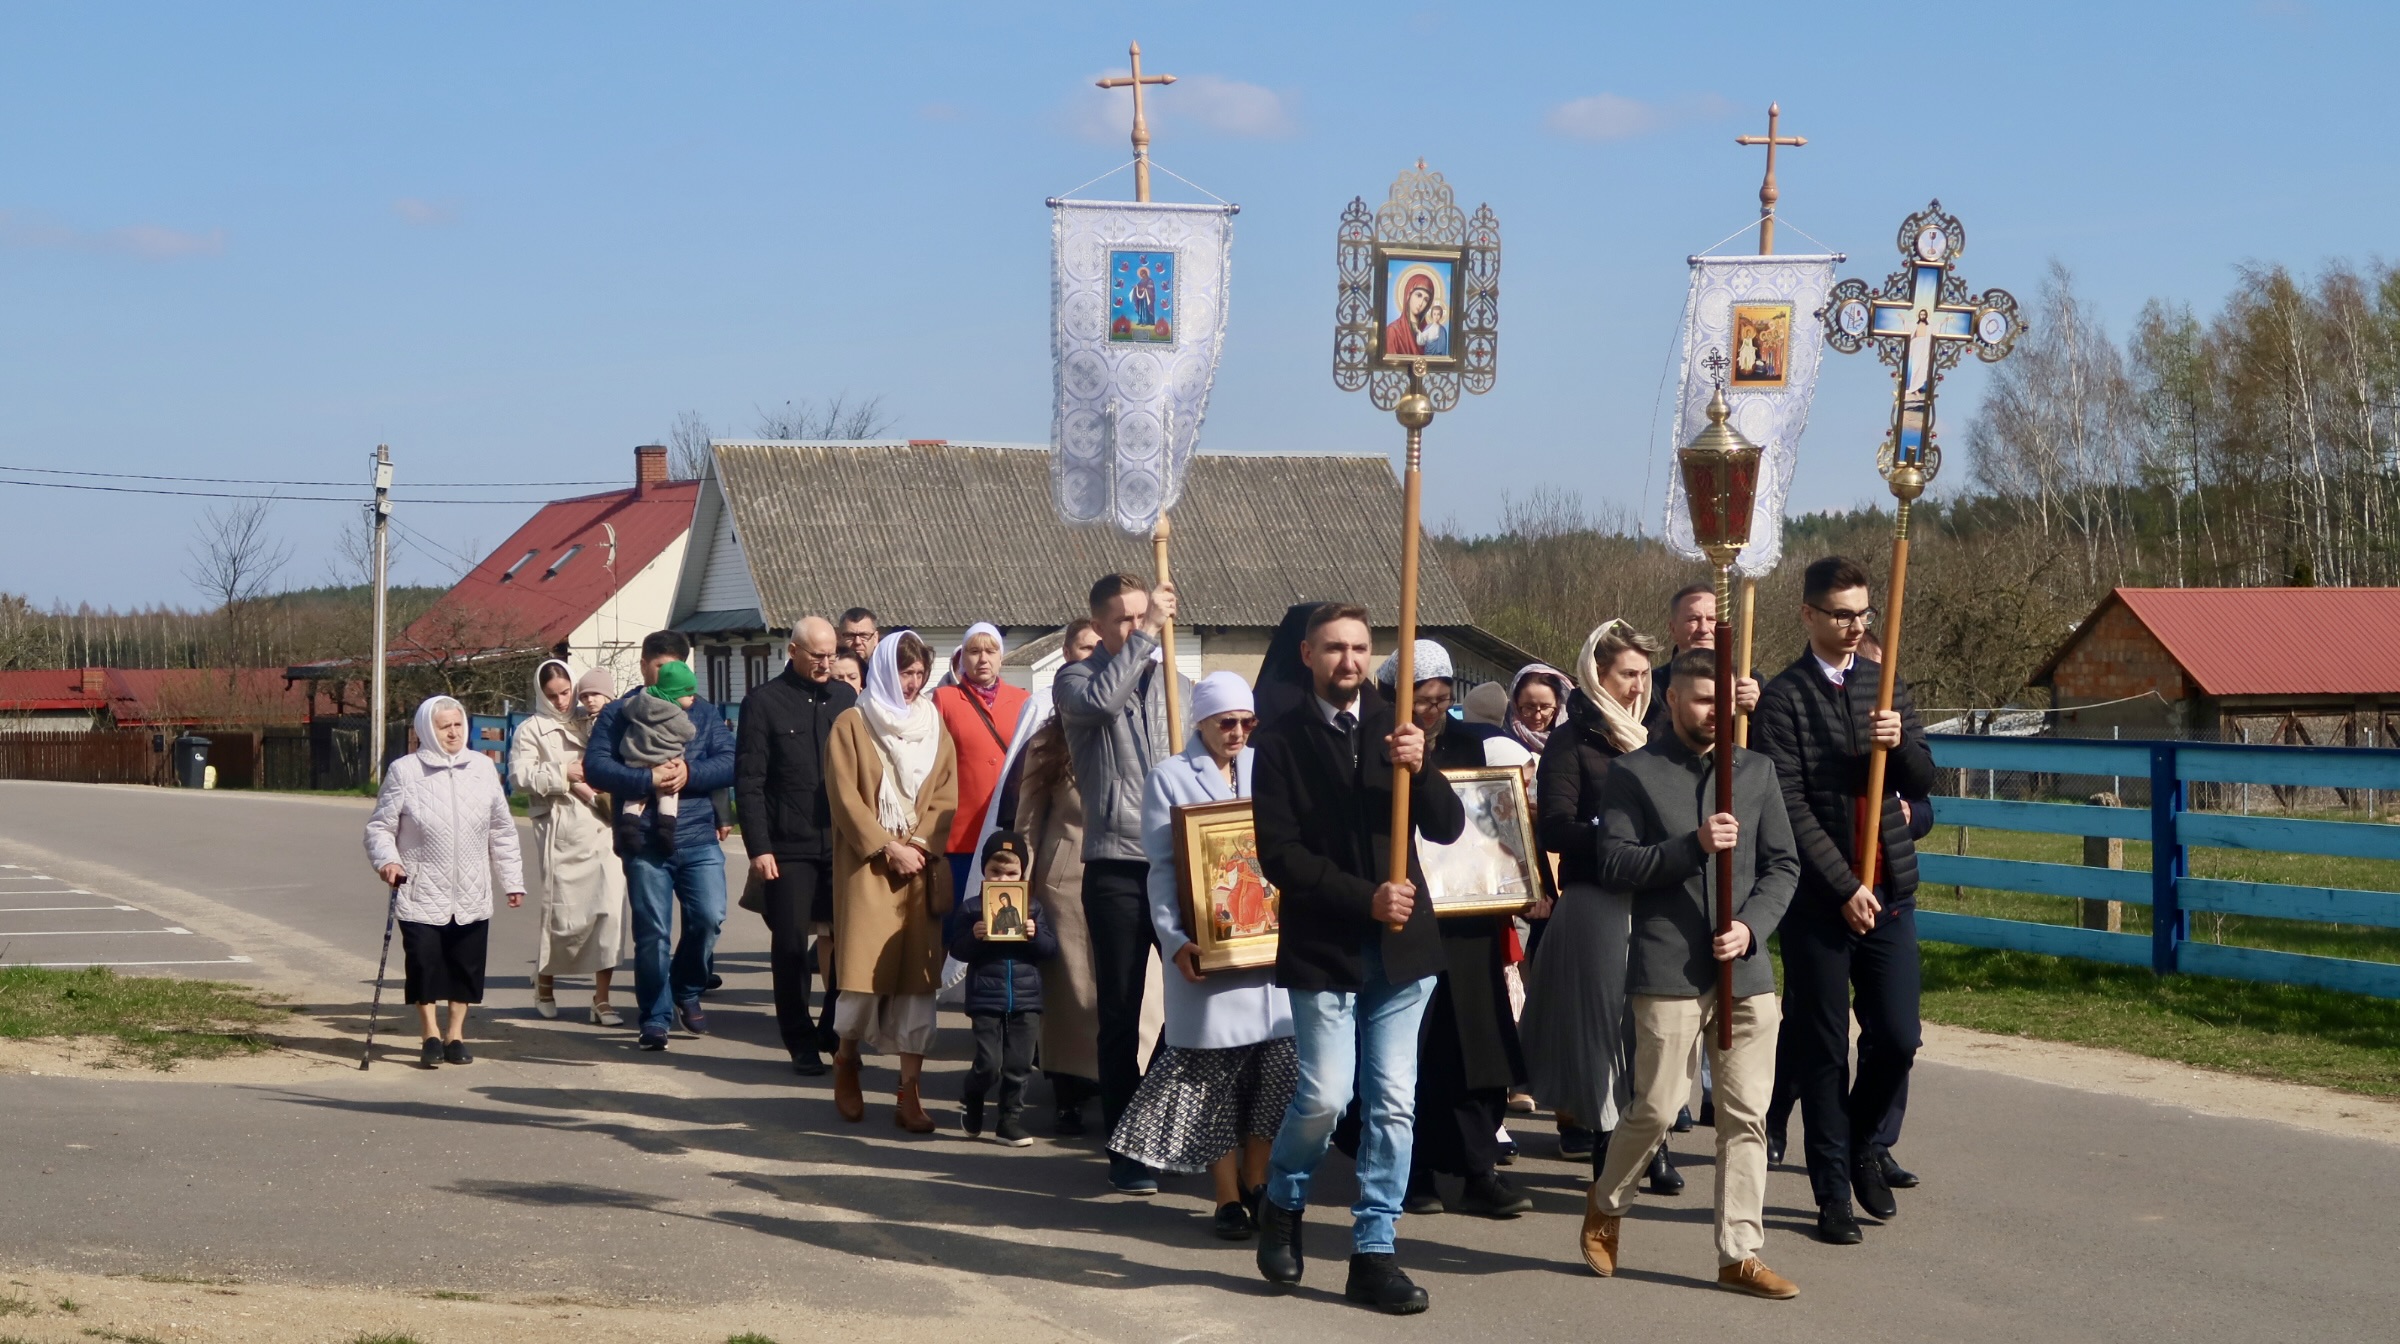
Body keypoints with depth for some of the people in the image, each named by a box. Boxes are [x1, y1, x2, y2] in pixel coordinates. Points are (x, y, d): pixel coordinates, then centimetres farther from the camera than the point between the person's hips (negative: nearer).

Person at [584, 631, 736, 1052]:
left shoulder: (703, 713, 13)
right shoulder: (619, 713, 6)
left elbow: (730, 763, 1)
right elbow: (594, 765, -6)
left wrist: (689, 773, -16)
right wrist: (648, 781, -17)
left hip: (698, 838, 2)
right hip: (645, 841, -2)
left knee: (709, 917, -10)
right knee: (651, 932, 0)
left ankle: (686, 991, 16)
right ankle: (654, 1017, 11)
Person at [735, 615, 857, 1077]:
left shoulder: (846, 699, 10)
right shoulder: (764, 702, 0)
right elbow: (748, 780, -3)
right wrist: (758, 847, -9)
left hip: (842, 843, 3)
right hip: (788, 847, -3)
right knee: (790, 944, 1)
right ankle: (801, 1044, 10)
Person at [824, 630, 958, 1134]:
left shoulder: (934, 725, 14)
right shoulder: (852, 724, 3)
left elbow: (945, 795, 8)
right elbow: (845, 797, -4)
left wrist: (919, 845, -7)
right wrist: (888, 848, -12)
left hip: (922, 868, 3)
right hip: (868, 865, -3)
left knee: (918, 977, -3)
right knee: (865, 970, -10)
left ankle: (909, 1093, -1)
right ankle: (846, 1060, 18)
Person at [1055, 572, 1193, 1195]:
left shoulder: (1176, 684, 13)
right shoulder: (1076, 680, 1)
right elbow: (1102, 700, -23)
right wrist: (1147, 634, -18)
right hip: (1116, 868, -3)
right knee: (1121, 1012, 3)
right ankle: (1127, 1150, 10)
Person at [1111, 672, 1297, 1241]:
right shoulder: (1170, 779, 3)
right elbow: (1162, 869, -3)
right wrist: (1175, 940, -16)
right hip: (1207, 952, -3)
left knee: (1275, 1070, 0)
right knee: (1214, 1077, -2)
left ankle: (1256, 1186, 13)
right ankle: (1228, 1199, 5)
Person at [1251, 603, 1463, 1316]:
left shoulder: (1394, 727, 7)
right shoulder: (1282, 742, -1)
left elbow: (1447, 828, 0)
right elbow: (1280, 854, -8)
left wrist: (1418, 769, -19)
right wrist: (1364, 899, -16)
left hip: (1401, 946, 3)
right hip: (1324, 948, -3)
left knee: (1393, 1103, 2)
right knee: (1325, 1096, -9)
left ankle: (1373, 1252, 10)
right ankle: (1282, 1203, 20)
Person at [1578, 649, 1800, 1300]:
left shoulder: (1756, 770, 12)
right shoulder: (1633, 773, 1)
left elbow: (1783, 866, 11)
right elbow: (1614, 865, -6)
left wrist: (1751, 926, -6)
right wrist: (1693, 845, -18)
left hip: (1746, 970, 4)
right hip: (1668, 970, -4)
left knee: (1746, 1116, 3)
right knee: (1657, 1108, -4)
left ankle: (1740, 1253, 10)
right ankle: (1606, 1203, 23)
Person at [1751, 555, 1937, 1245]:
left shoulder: (1885, 685, 12)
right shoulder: (1784, 698, -5)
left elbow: (1922, 783, 12)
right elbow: (1790, 806, -10)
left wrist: (1899, 744, -10)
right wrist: (1844, 886, -14)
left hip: (1889, 890, 4)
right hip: (1819, 898, -4)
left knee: (1897, 1037, 3)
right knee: (1823, 1051, 3)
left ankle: (1861, 1145, 29)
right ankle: (1833, 1193, 11)